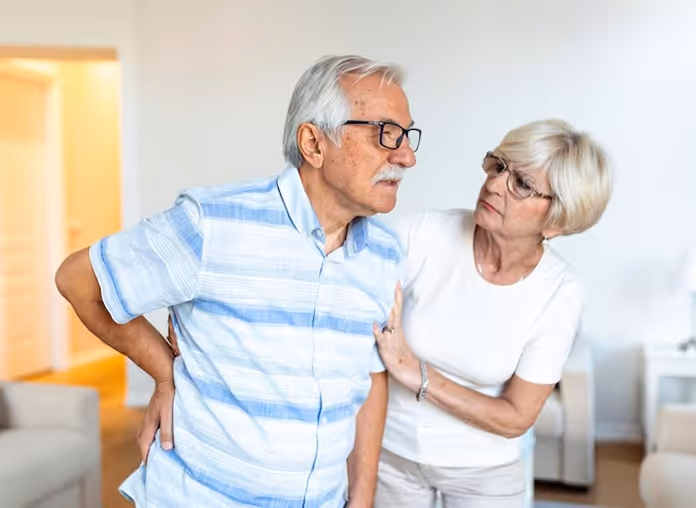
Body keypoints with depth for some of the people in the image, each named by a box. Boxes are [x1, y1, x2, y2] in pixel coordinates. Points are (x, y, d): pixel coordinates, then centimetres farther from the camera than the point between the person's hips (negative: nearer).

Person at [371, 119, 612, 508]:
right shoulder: (421, 235, -21)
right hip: (392, 448, 1)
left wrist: (417, 375, -24)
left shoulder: (560, 295, -19)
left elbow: (517, 418, -14)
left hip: (484, 469, 0)